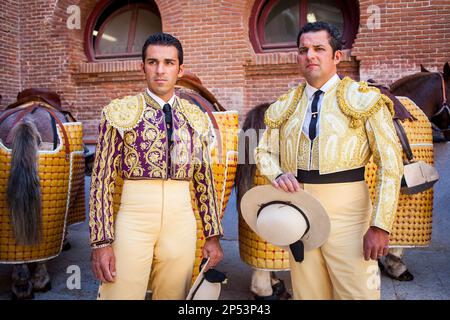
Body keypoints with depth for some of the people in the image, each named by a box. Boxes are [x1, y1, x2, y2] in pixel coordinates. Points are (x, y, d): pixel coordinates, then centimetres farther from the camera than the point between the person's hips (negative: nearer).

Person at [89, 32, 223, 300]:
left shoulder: (196, 118, 9)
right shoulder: (120, 112, -1)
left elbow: (205, 180, 10)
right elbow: (102, 179, -3)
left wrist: (213, 235, 8)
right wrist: (101, 240, -8)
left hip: (182, 219, 3)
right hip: (134, 216, -2)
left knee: (174, 296, 10)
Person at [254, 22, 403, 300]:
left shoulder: (364, 99, -3)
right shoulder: (285, 106, 9)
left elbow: (390, 162, -6)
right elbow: (264, 151, 16)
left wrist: (381, 225, -14)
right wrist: (277, 175, -8)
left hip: (346, 207, -3)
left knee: (356, 292, -2)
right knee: (306, 292, 12)